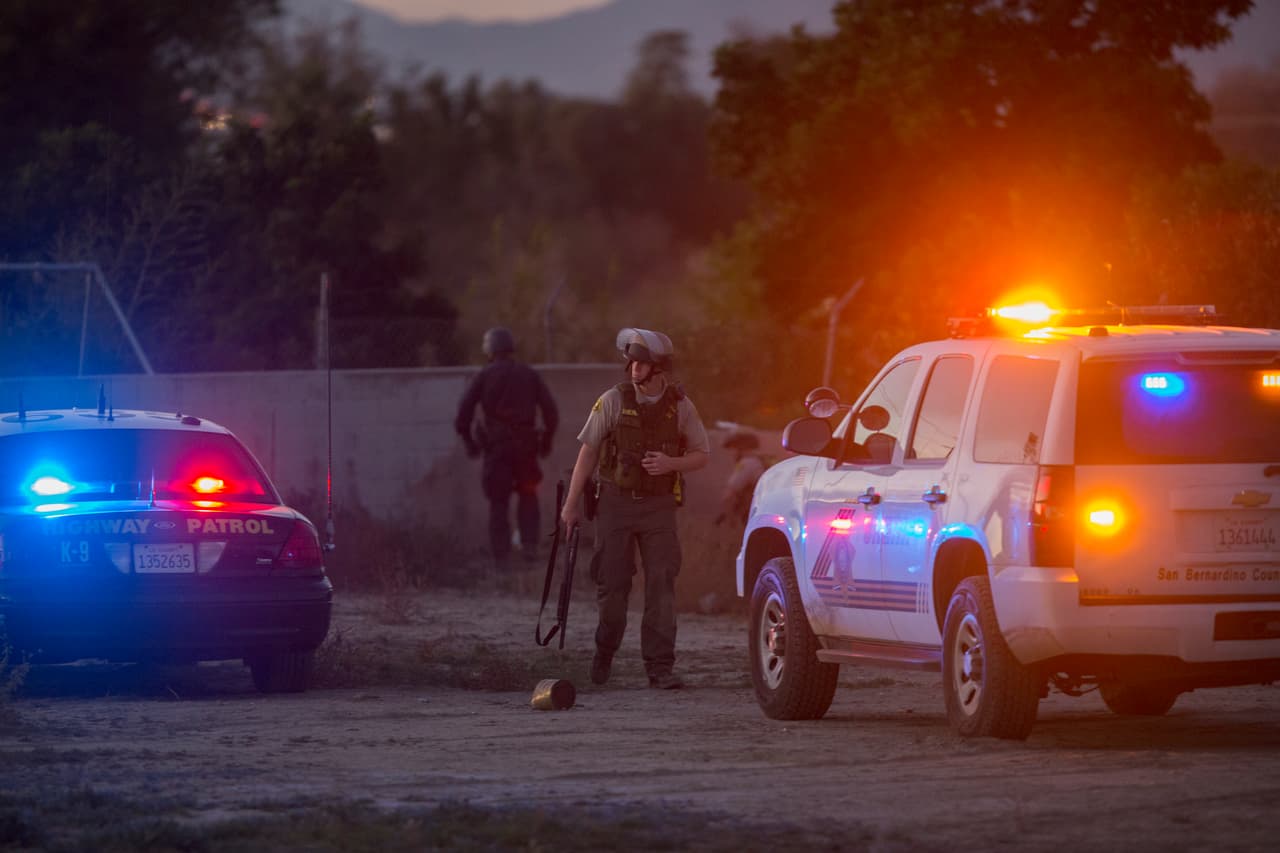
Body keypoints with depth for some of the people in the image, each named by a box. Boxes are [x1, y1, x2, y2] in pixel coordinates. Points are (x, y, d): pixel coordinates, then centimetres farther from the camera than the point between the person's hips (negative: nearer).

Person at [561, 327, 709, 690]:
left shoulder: (680, 406, -1)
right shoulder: (613, 401, -5)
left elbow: (702, 455, 7)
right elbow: (588, 452, -1)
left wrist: (671, 464, -14)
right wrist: (572, 503, -2)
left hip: (659, 507, 1)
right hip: (616, 503, 0)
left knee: (661, 585, -8)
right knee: (612, 584, 2)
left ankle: (660, 667, -6)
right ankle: (605, 652, 28)